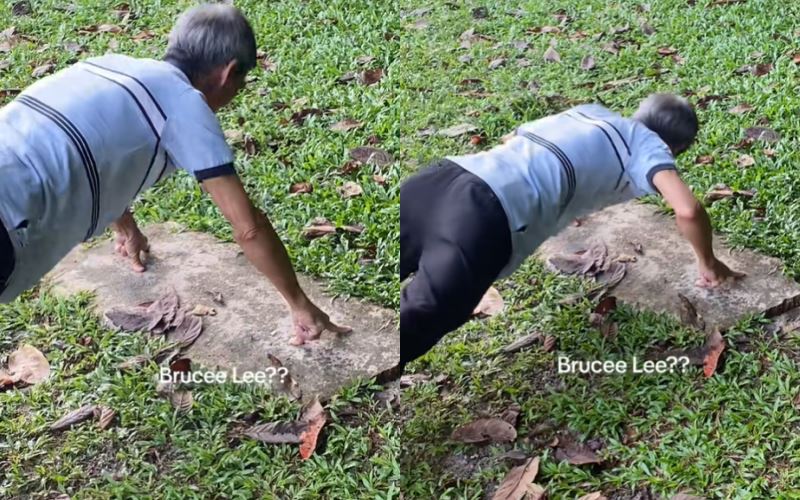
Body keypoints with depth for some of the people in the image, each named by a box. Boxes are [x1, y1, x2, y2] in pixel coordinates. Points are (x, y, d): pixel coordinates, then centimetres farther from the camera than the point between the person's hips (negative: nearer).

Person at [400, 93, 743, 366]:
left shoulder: (589, 111, 34)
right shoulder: (650, 145, 16)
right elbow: (688, 210, -2)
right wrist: (708, 264, 19)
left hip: (440, 175, 7)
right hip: (487, 212, -7)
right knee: (417, 323, -20)